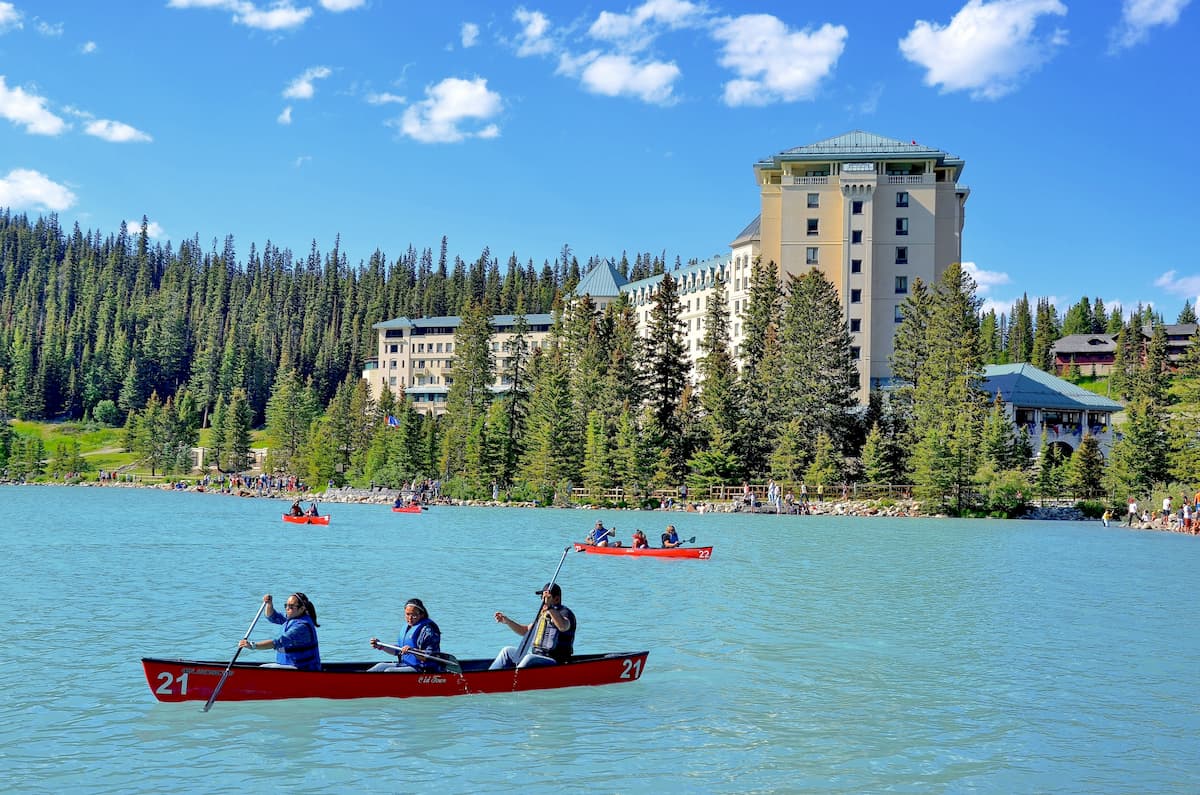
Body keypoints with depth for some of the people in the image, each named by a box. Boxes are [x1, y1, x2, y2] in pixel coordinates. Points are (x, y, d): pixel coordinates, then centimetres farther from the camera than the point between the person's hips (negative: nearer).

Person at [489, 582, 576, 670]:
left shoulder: (564, 612, -10)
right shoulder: (543, 614, 19)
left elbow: (563, 627, -35)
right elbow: (525, 631, 30)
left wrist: (550, 608, -41)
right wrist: (507, 621, 19)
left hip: (555, 662, -10)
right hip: (537, 657, 10)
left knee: (530, 659, -37)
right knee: (507, 651, 12)